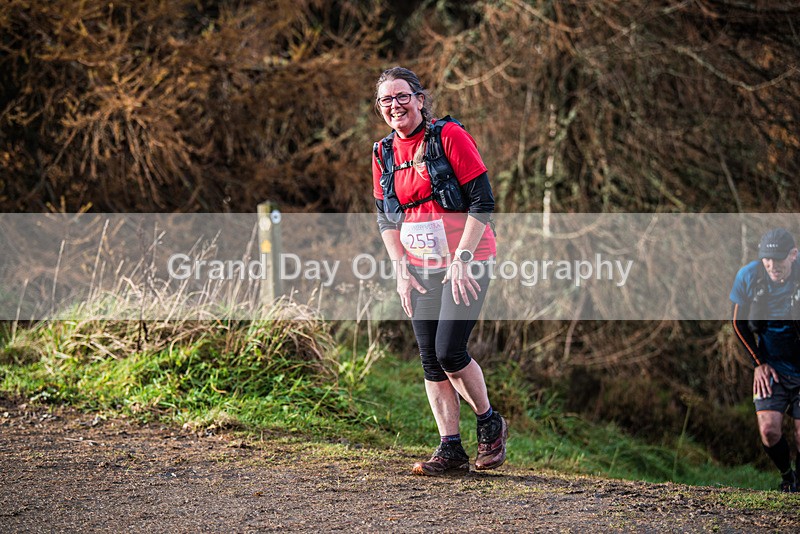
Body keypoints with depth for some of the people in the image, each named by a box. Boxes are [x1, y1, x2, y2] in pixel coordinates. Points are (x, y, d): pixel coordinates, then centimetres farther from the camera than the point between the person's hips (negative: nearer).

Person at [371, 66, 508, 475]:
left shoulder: (450, 136, -11)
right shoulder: (383, 154, 7)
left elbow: (482, 202, -12)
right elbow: (385, 217, 14)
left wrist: (462, 260, -16)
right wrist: (401, 269, 3)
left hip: (465, 264, -6)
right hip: (420, 269, 6)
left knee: (449, 352, -13)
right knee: (430, 360, 2)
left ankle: (490, 424, 10)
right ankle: (450, 449, 7)